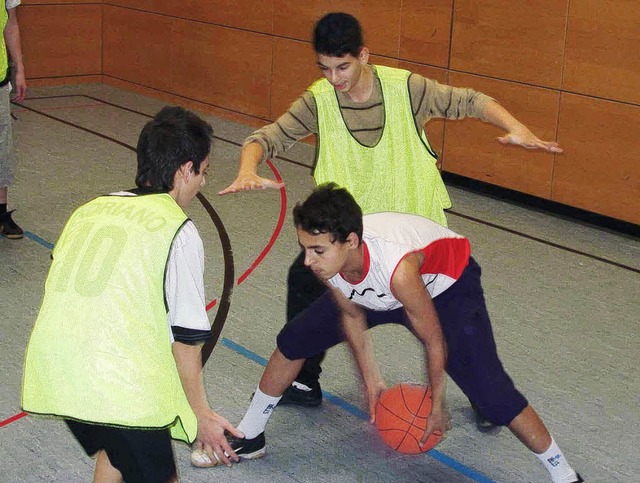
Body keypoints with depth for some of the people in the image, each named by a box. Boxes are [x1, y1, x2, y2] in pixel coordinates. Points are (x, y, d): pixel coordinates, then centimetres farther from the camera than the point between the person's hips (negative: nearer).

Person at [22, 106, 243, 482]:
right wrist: (201, 413, 6)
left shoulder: (90, 209, 16)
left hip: (49, 369, 6)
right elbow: (185, 335, -3)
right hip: (119, 384, -6)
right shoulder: (178, 230, -1)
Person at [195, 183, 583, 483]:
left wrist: (437, 406, -13)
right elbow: (350, 313, -5)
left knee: (491, 393, -20)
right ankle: (249, 438, 25)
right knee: (293, 341, 4)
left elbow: (434, 342, -28)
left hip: (448, 287, -6)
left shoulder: (399, 267, -45)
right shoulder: (324, 256, -27)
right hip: (375, 293, 6)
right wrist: (372, 381, -1)